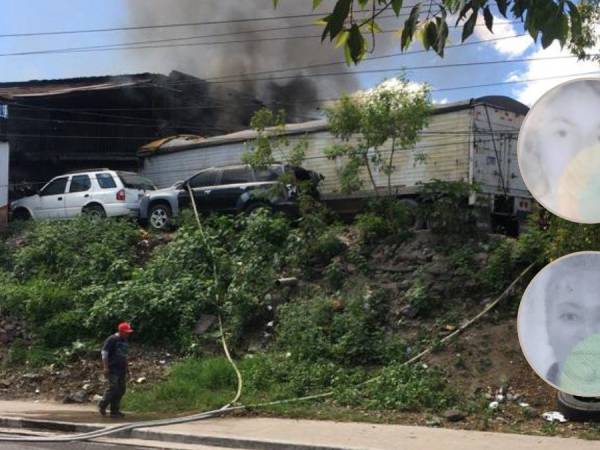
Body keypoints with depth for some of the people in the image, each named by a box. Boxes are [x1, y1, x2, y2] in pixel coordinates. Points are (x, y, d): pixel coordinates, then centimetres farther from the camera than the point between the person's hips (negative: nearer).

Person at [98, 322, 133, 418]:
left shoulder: (125, 341, 17)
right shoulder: (111, 340, -8)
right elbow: (104, 353, -11)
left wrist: (127, 367, 22)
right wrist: (105, 367, -17)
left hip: (121, 369, 8)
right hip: (112, 368, -8)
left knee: (121, 389, 4)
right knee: (113, 388, -14)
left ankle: (115, 410, 9)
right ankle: (102, 405, 4)